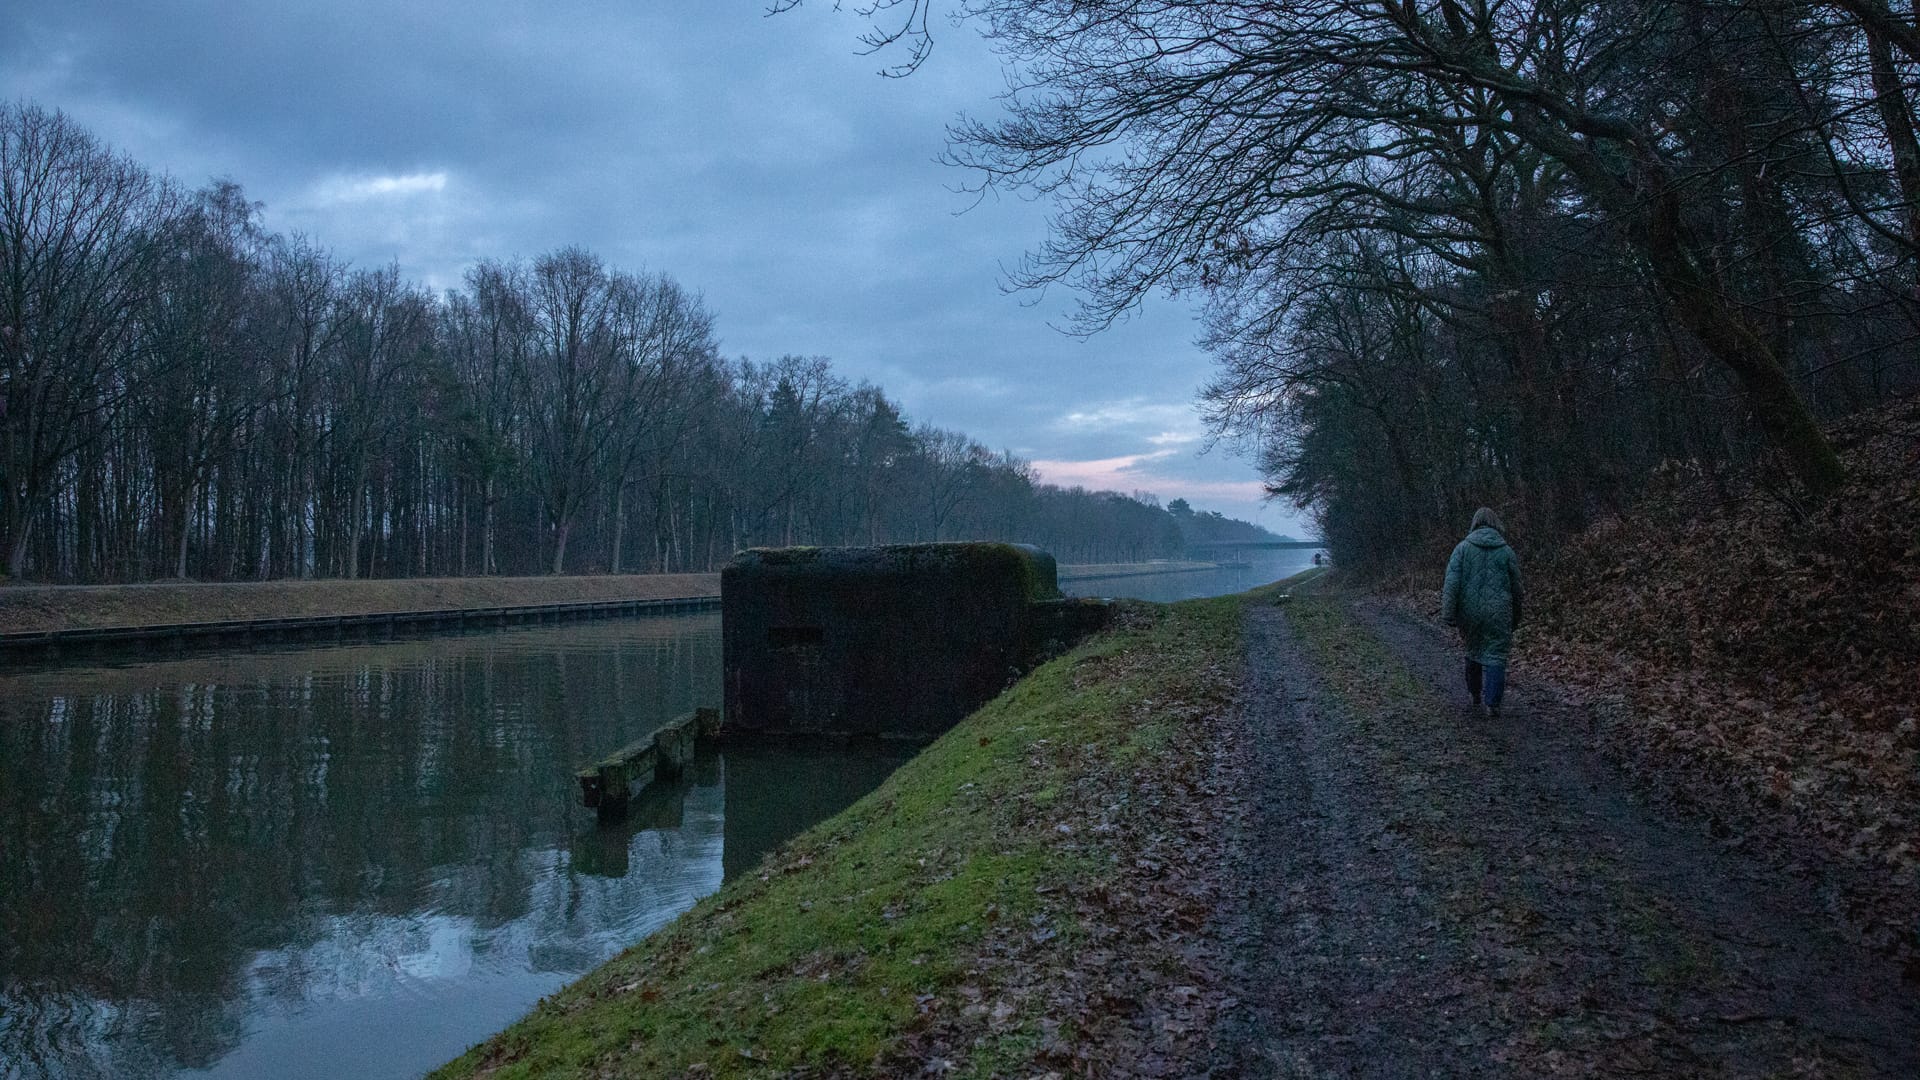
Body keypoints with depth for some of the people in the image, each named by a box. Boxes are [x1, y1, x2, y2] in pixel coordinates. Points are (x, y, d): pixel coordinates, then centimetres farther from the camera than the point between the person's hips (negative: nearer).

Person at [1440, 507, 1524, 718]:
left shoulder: (1463, 548, -1)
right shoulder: (1506, 551, 1)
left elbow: (1451, 582, -9)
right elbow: (1517, 587, 6)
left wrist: (1448, 613, -9)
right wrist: (1516, 618, 18)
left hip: (1469, 611, 1)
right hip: (1498, 613, -1)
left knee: (1473, 651, 20)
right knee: (1495, 655, 0)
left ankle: (1474, 693, 33)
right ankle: (1493, 704, -7)